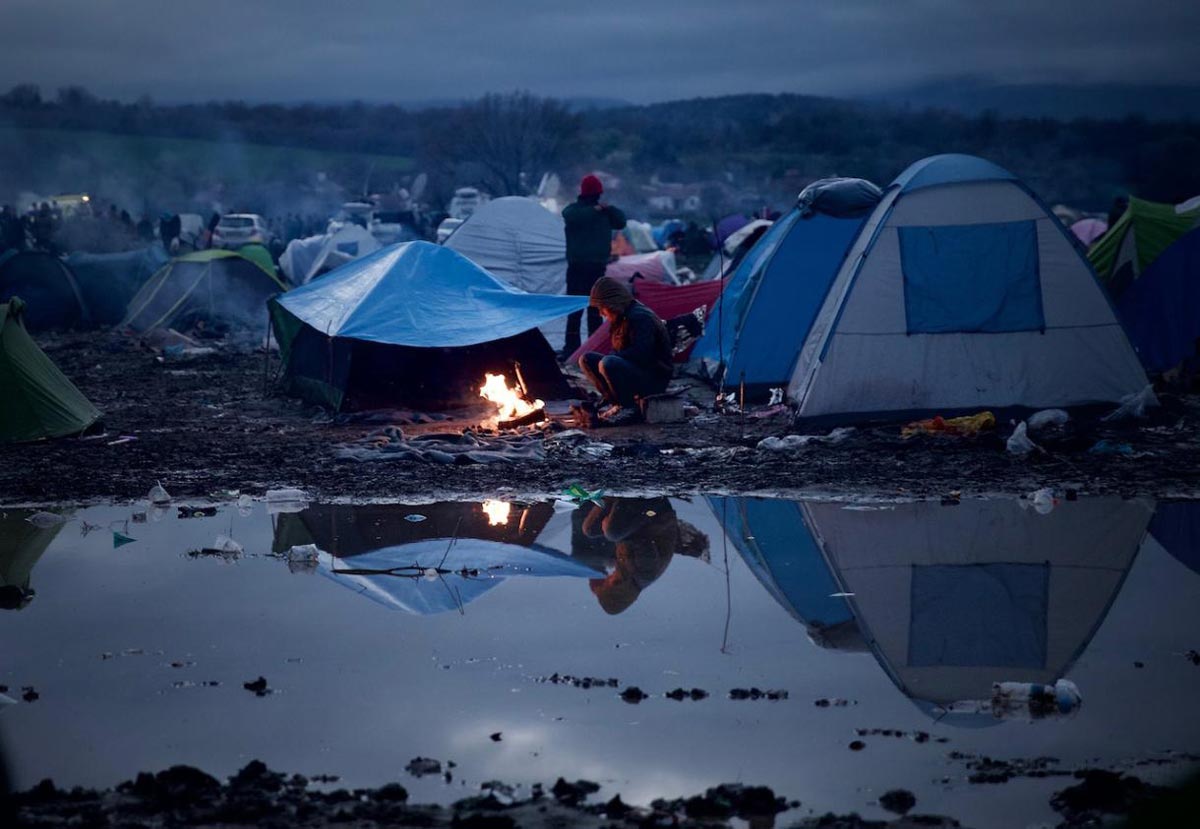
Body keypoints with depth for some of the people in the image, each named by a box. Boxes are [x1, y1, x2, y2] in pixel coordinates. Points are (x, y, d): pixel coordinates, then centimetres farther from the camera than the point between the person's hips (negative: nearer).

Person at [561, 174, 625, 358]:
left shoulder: (604, 212, 9)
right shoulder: (573, 209, 5)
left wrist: (610, 209, -9)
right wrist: (593, 210, -15)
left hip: (598, 266, 2)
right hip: (578, 265, -2)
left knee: (595, 308, 7)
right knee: (575, 307, -6)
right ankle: (572, 345, -9)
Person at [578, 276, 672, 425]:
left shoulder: (640, 317, -19)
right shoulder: (622, 319, 11)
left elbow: (640, 354, -29)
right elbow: (618, 352, 21)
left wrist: (606, 360, -19)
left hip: (655, 378, -10)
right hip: (634, 371, 10)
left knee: (608, 364, -34)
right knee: (586, 359, 4)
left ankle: (631, 409, -19)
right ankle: (618, 404, 0)